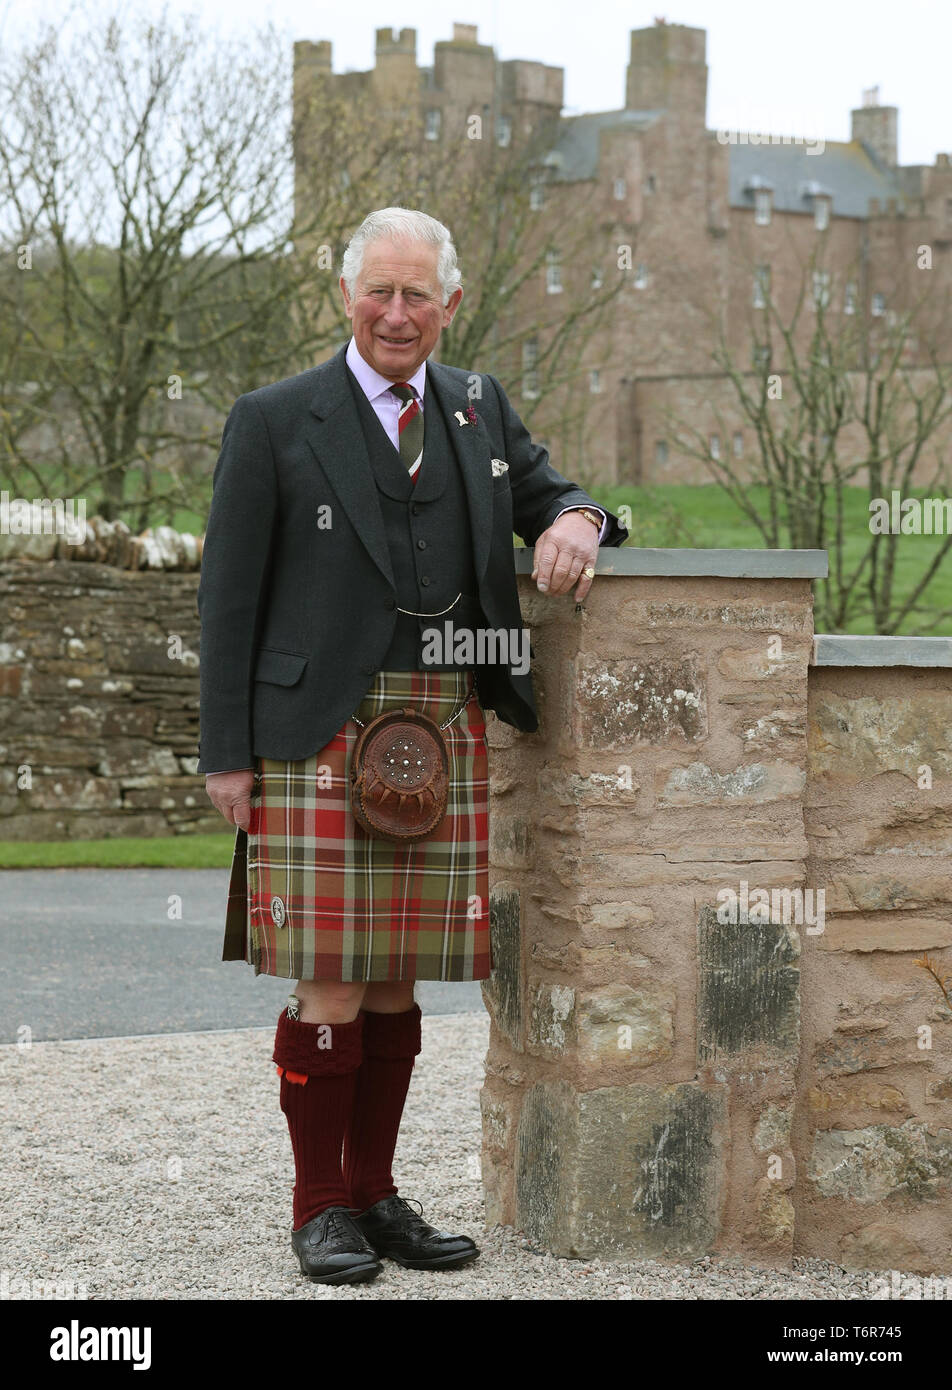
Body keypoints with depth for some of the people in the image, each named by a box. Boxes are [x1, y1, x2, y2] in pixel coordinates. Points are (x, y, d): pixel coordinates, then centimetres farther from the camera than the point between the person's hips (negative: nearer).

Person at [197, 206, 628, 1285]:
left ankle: (375, 1194, 18)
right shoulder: (274, 421, 2)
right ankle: (321, 1208, 6)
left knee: (398, 976, 8)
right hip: (318, 731, -4)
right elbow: (229, 596, 0)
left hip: (446, 732, 4)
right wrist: (225, 752, -5)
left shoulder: (480, 408, 15)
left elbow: (549, 495, 23)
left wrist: (574, 521, -4)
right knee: (330, 981, -5)